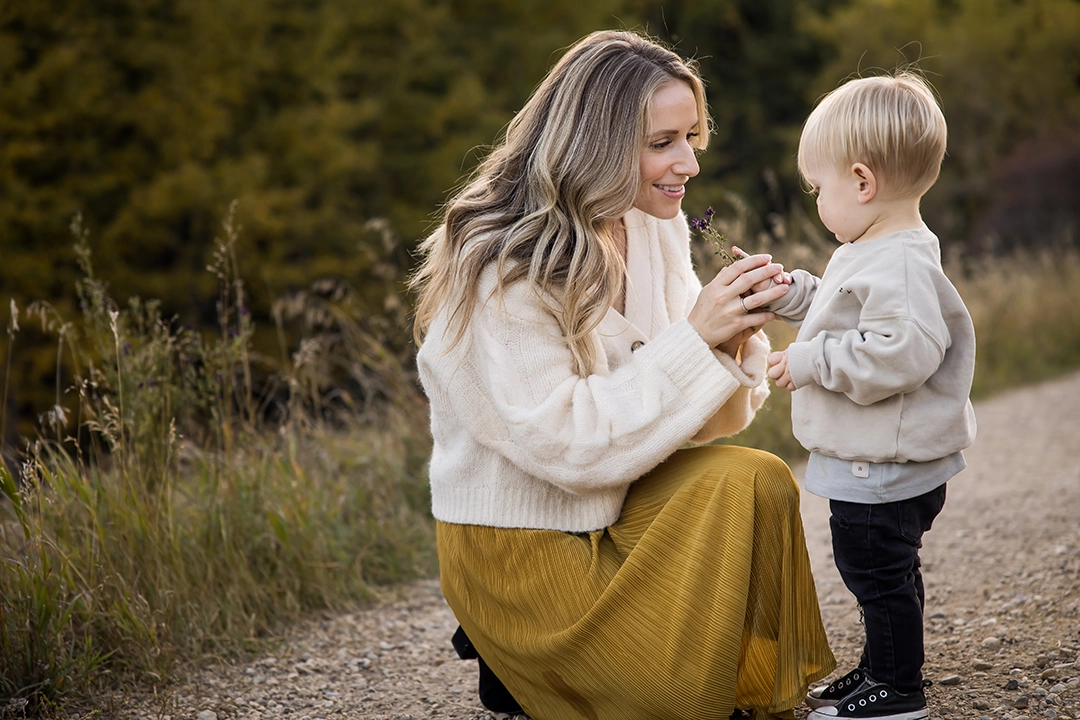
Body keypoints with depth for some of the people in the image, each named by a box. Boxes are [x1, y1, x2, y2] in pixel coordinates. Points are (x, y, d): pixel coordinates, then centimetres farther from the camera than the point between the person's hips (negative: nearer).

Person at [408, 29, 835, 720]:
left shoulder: (655, 227, 0)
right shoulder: (501, 267, -23)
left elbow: (695, 417, 2)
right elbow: (566, 443, -26)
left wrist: (733, 337, -19)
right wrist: (693, 339, -26)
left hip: (615, 505, 7)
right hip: (519, 543, -7)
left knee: (755, 482, -19)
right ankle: (513, 654, 9)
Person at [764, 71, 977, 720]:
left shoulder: (901, 265, -25)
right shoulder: (871, 254, 10)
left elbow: (899, 352, -35)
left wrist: (811, 362, -26)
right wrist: (790, 293, 15)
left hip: (884, 471, -11)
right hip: (874, 463, 11)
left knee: (878, 573, 2)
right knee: (884, 574, 22)